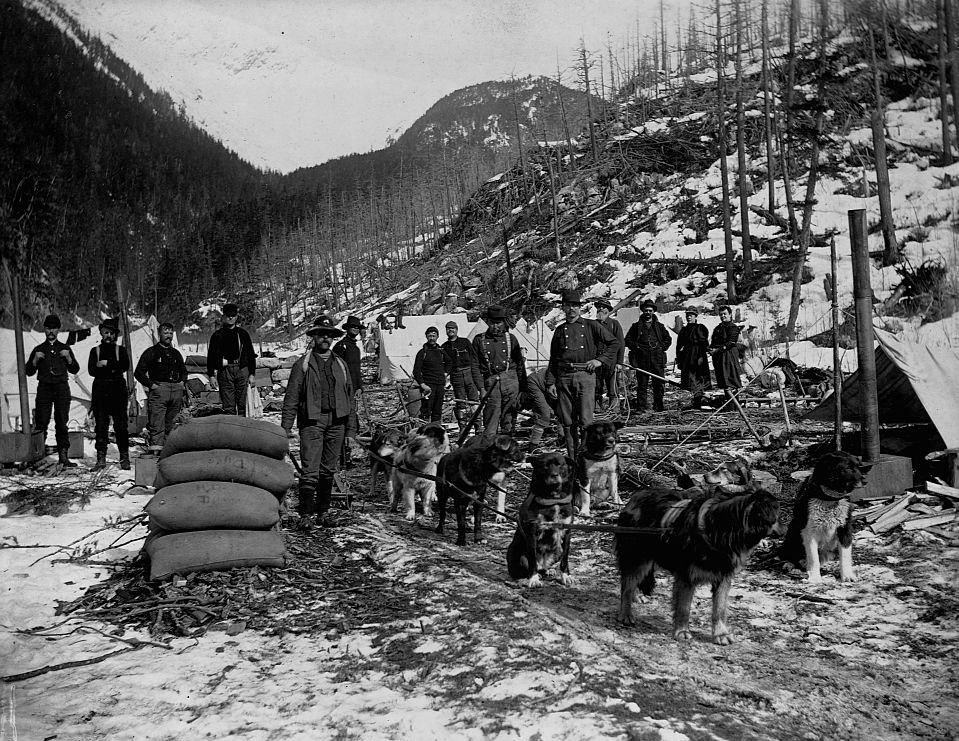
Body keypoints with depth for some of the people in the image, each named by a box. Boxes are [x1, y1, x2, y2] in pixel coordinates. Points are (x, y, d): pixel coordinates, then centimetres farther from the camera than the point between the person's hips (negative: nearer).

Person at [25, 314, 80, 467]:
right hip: (44, 387, 0)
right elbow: (29, 372, 10)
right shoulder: (38, 350, 12)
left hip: (62, 387, 0)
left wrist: (68, 358, -6)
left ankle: (63, 456, -4)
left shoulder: (65, 349, 13)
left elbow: (75, 370, 11)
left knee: (62, 423, -3)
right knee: (41, 422, -6)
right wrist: (35, 360, -7)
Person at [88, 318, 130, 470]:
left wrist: (106, 363, -11)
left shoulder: (121, 350, 12)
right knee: (101, 426, 1)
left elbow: (125, 366, -6)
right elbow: (91, 370, 1)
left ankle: (124, 458, 0)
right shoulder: (95, 351, 14)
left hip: (118, 390, -1)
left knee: (121, 425, -4)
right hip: (100, 390, 1)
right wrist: (113, 369, -10)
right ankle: (101, 459, 4)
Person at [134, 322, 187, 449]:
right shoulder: (151, 352, 6)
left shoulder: (176, 353, 22)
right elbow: (138, 372, 2)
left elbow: (183, 371, 35)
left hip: (176, 390, 5)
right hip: (158, 389, -5)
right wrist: (151, 384, -7)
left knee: (170, 424, 6)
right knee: (157, 426, -12)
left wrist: (182, 382, 16)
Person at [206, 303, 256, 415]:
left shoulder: (243, 334, 12)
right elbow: (211, 356, 9)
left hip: (242, 370, 1)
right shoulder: (217, 335, 9)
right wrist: (211, 375, 2)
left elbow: (251, 355, 12)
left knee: (242, 404, 3)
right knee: (228, 407, -4)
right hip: (225, 371, -1)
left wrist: (252, 374, 6)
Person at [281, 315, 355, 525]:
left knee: (329, 470, 9)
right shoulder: (303, 364, 2)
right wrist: (286, 427, -7)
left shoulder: (341, 364, 14)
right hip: (312, 422, -4)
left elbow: (350, 396, 18)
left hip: (336, 423, 4)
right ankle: (305, 514, -2)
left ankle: (323, 512, 18)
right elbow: (291, 398, -1)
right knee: (310, 471, -10)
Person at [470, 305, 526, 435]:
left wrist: (523, 388, 6)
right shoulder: (479, 340, 8)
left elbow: (520, 364, 12)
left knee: (508, 420, 0)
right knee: (491, 420, -7)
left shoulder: (511, 339, 11)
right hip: (490, 382, -1)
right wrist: (481, 388, -5)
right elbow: (475, 366, 5)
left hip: (510, 380, 1)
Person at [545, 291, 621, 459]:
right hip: (564, 378, 3)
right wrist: (550, 382, 9)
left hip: (586, 377, -3)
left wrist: (601, 360, -1)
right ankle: (572, 458, 14)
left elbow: (614, 343, 10)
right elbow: (553, 360, 17)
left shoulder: (591, 325, 8)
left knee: (585, 421, -8)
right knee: (567, 422, 5)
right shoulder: (560, 330, 16)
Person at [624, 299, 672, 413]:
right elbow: (627, 340, 12)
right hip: (642, 360, -1)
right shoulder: (636, 326, 10)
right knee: (642, 384, -1)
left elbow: (668, 339, 20)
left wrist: (662, 347, 5)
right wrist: (636, 347, -2)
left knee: (659, 384, 1)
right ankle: (641, 407, 3)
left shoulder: (659, 326, 14)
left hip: (658, 360, 1)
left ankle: (658, 406, 12)